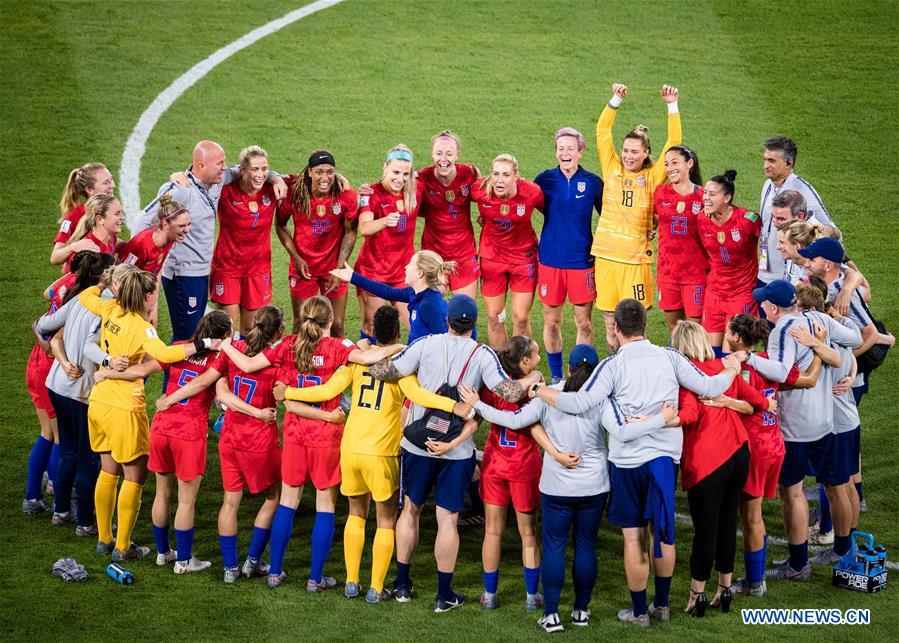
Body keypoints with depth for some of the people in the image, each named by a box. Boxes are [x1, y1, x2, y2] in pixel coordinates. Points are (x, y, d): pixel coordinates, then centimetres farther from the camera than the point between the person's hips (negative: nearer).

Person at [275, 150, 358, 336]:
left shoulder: (347, 196, -14)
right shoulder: (294, 193, -15)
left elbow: (350, 233, -4)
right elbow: (280, 225, 0)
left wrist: (339, 269, -9)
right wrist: (296, 257, -7)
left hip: (334, 266, 0)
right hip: (303, 266, 0)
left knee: (337, 326, 5)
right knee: (301, 325, 8)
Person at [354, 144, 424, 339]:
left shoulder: (415, 189, -2)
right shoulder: (373, 194, -14)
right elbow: (364, 228, -34)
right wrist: (385, 221, -52)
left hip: (404, 271, 4)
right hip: (373, 270, -4)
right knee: (371, 331, 0)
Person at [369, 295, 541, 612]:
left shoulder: (426, 345, -8)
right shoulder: (483, 355, -8)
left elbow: (380, 371, -12)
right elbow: (510, 392, -15)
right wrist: (532, 379, 4)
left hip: (417, 444, 1)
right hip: (458, 452, -1)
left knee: (410, 510, 16)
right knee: (447, 519, 5)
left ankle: (402, 584, 24)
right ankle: (444, 594, 9)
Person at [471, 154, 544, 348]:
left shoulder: (532, 192, -21)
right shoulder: (481, 190, -19)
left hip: (523, 257, -1)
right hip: (491, 257, 1)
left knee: (521, 319, 0)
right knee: (494, 318, 5)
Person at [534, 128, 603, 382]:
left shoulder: (592, 182, -2)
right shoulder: (545, 179, 0)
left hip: (582, 261, -1)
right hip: (550, 259, 1)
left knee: (584, 322, 2)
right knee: (551, 321, 7)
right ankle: (556, 376, 21)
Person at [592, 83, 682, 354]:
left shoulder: (653, 177, 2)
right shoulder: (612, 169, 7)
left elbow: (673, 143, -2)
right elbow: (602, 131, 2)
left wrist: (672, 106, -8)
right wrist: (616, 100, -7)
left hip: (636, 257, -2)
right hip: (606, 254, 2)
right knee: (610, 322, 7)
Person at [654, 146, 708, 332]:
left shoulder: (702, 196, -6)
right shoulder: (661, 192, 3)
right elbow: (653, 221, 18)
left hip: (696, 272, -3)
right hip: (667, 269, 3)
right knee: (673, 323, 10)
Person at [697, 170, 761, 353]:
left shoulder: (747, 220, -19)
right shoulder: (702, 221, -3)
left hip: (743, 292, -5)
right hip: (715, 291, 5)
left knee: (729, 354, -9)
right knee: (712, 350, 6)